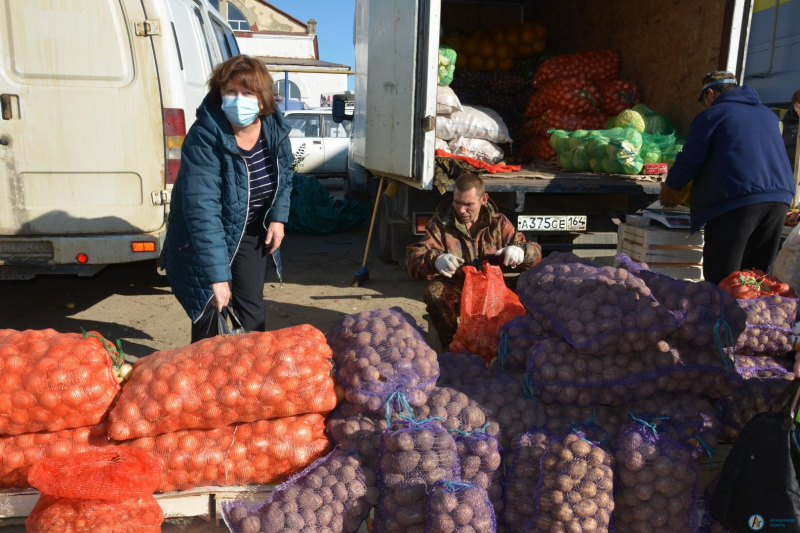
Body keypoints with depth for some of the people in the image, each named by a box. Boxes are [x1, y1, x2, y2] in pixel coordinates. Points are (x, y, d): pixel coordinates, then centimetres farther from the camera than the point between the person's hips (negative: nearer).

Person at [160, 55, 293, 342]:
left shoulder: (275, 127, -13)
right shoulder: (204, 138, -31)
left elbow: (284, 173, 8)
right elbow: (202, 210, -37)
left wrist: (278, 216, -2)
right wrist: (217, 275, -41)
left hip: (252, 232, 4)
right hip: (205, 239, -4)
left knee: (250, 304, 5)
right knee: (210, 306, 2)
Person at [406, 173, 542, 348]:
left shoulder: (498, 222, 6)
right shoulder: (441, 223, -1)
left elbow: (535, 253, 3)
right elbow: (413, 259, -13)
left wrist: (521, 250, -23)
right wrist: (435, 260, -37)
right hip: (456, 293, -1)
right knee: (435, 291, -32)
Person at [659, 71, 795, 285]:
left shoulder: (711, 115, 4)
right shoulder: (768, 114, 24)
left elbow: (689, 161, 1)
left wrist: (668, 191, 16)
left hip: (736, 201, -6)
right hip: (780, 197, 7)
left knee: (720, 280, -2)